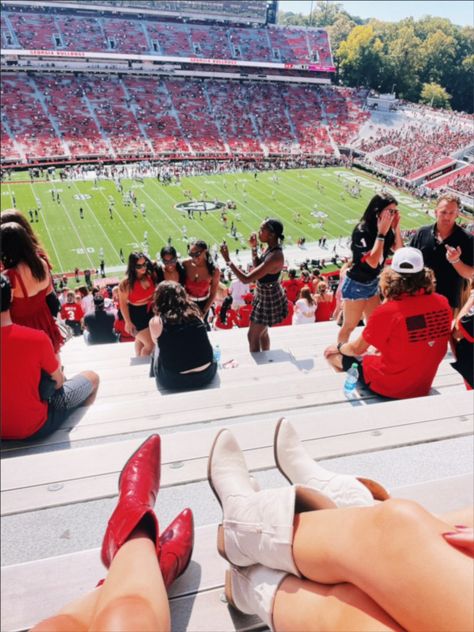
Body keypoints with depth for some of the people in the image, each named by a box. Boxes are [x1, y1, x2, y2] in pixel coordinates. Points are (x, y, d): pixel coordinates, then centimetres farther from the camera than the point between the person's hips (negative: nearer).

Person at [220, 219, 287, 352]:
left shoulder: (274, 257, -35)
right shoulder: (270, 248, -7)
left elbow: (246, 279, -36)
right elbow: (257, 268, 8)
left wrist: (227, 260, -31)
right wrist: (253, 248, -4)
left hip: (268, 300, -10)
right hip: (266, 295, 10)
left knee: (253, 336, 7)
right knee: (262, 332, 27)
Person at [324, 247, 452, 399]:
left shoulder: (387, 311, -24)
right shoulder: (442, 303, -9)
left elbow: (357, 349, -10)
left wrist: (338, 347, 11)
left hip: (389, 387, -5)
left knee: (332, 353, 10)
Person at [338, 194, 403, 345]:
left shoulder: (387, 230, -4)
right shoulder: (362, 230, -25)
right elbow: (373, 261, -31)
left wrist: (396, 228, -11)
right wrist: (381, 233, -29)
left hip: (373, 283, 8)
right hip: (356, 285, -7)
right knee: (349, 326, 6)